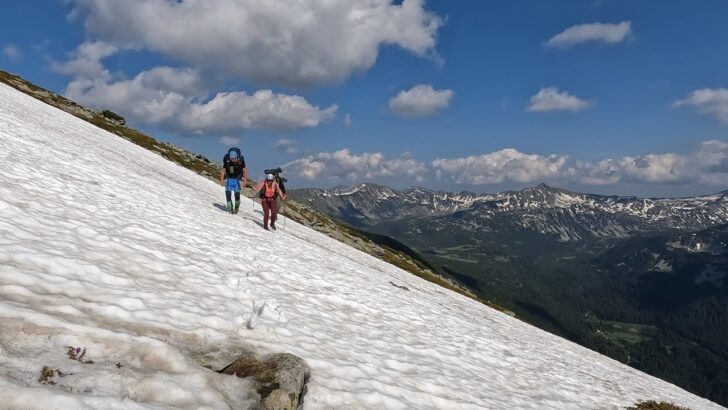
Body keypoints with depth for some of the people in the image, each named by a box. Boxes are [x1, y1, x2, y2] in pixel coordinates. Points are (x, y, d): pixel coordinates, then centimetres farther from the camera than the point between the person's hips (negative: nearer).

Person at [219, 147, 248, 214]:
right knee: (228, 193, -9)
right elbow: (223, 170, -2)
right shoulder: (227, 160, -12)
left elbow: (244, 170, -5)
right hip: (229, 179, 1)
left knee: (237, 194, -7)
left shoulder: (241, 161, -13)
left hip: (236, 180, -1)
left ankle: (236, 208, 16)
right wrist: (222, 180, -7)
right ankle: (230, 208, -1)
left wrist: (245, 180, -13)